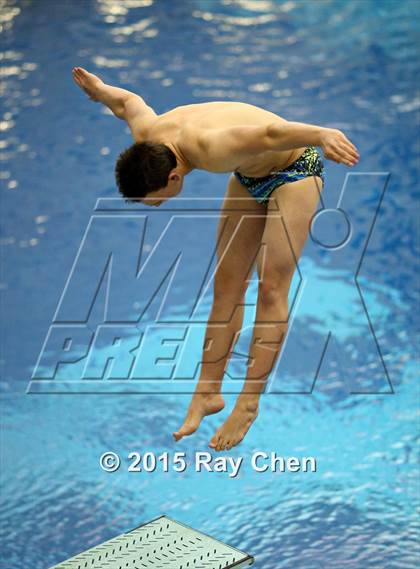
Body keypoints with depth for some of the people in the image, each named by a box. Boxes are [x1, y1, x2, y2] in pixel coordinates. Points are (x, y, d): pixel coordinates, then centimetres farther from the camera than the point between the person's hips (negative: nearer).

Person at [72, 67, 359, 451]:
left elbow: (270, 134, -51)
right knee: (227, 286, 5)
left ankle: (249, 405, -7)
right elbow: (130, 102, 6)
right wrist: (99, 90, 27)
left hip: (294, 169, -8)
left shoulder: (209, 150, -41)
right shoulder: (146, 136, -16)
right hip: (249, 175, 8)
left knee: (271, 290, -11)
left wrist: (323, 136, -65)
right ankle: (208, 393, 11)